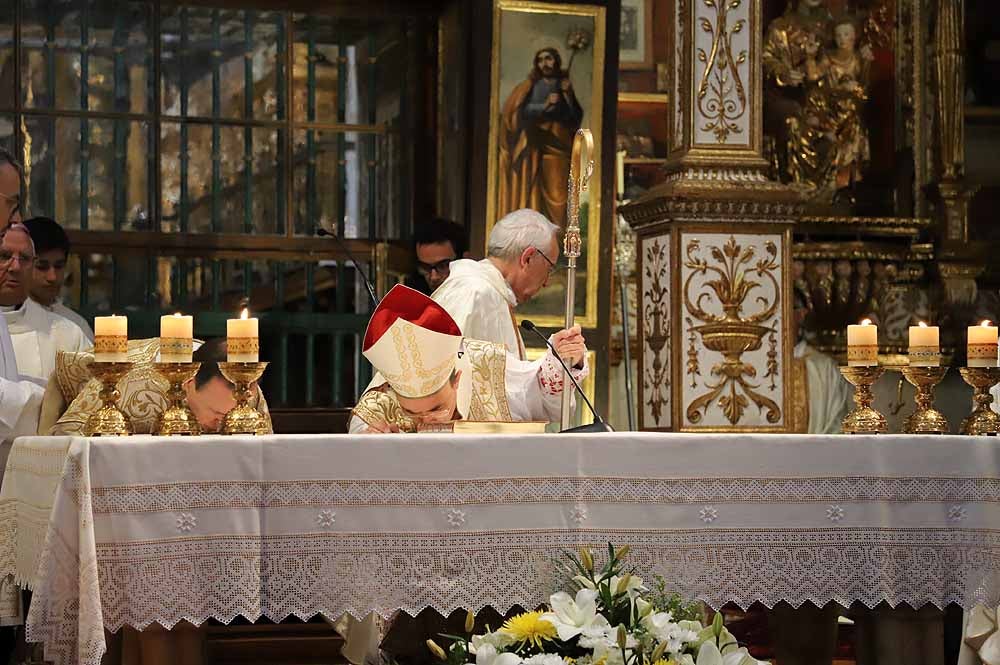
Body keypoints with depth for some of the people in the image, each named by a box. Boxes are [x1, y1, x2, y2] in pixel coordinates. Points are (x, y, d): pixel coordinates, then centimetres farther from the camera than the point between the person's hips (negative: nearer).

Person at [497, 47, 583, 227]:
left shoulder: (564, 86, 13)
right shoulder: (532, 85, 8)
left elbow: (575, 117, 6)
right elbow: (522, 110, -6)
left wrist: (568, 95, -6)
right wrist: (545, 104, -16)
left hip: (559, 143, 2)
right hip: (536, 144, -2)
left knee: (557, 189, -6)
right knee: (534, 188, -9)